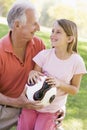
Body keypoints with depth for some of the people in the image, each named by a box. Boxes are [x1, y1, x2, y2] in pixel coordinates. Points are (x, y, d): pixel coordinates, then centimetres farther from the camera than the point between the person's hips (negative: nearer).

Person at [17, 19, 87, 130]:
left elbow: (75, 90, -6)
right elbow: (34, 79, -3)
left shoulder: (77, 61, -13)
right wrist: (32, 73, -25)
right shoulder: (44, 55, -11)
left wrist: (59, 84, -23)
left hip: (52, 110, -2)